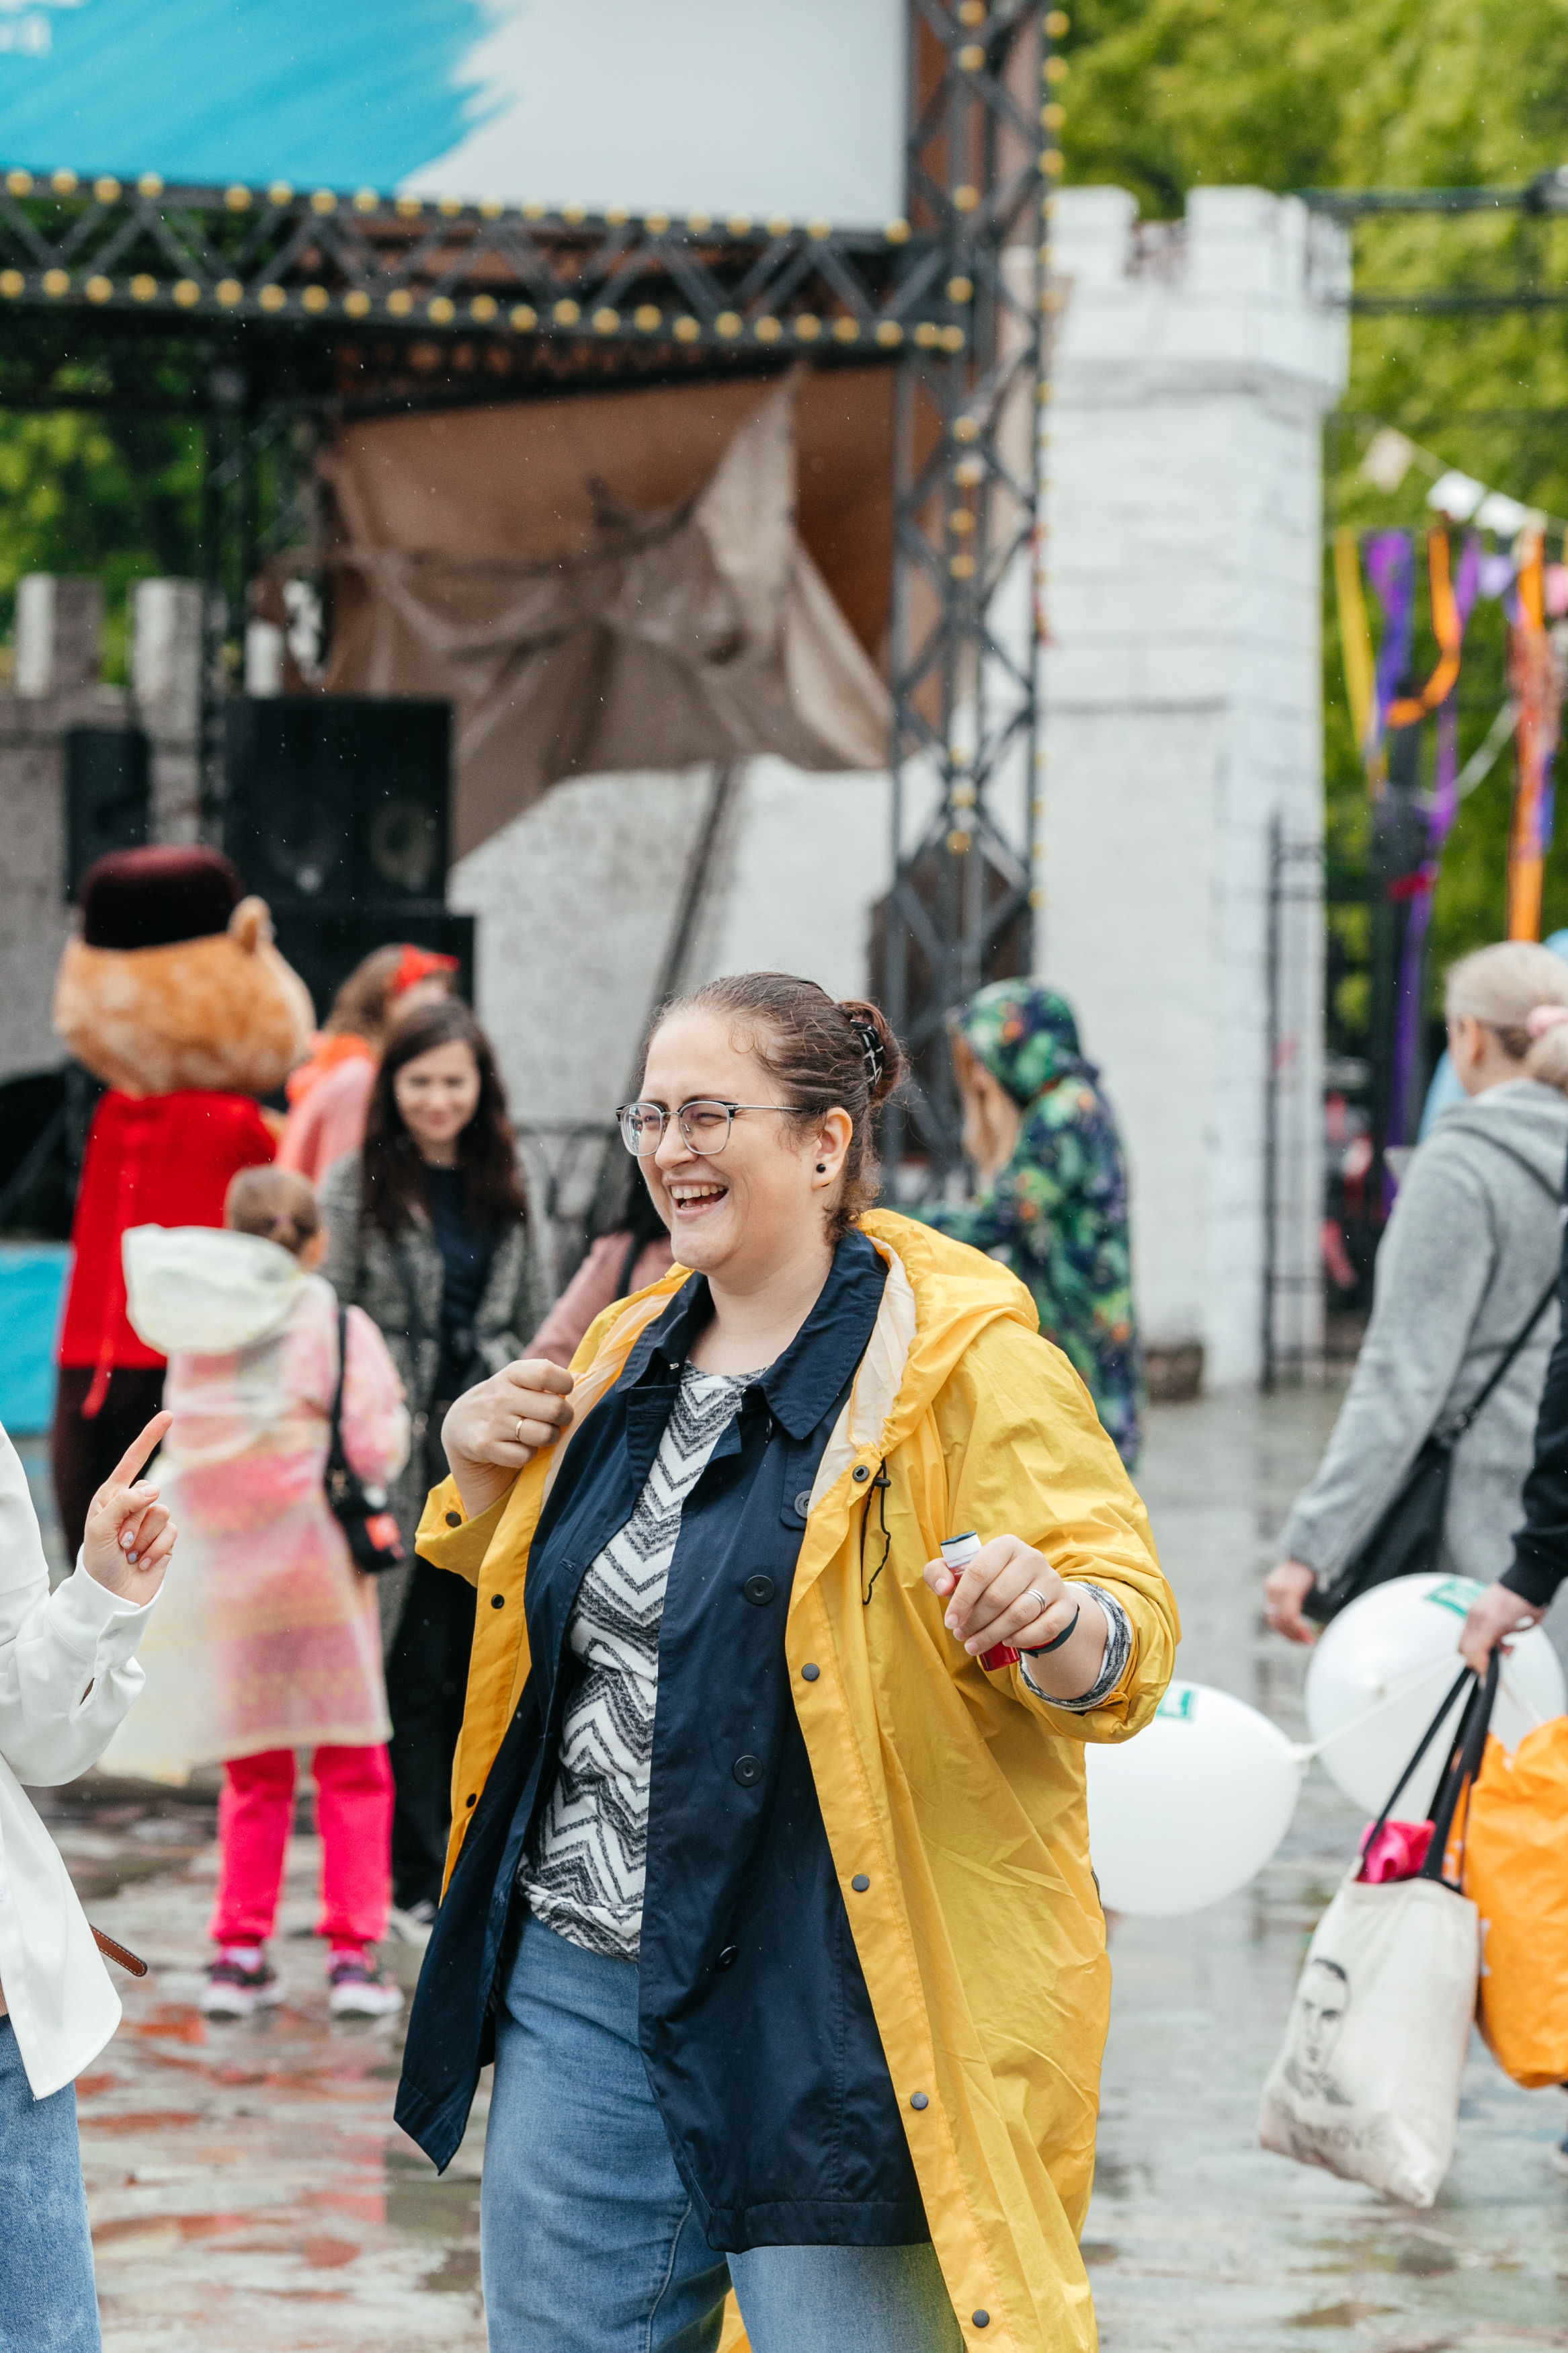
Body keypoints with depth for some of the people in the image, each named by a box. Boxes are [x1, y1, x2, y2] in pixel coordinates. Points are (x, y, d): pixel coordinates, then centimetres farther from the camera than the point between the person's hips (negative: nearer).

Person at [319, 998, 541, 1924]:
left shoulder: (503, 1188, 12)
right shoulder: (358, 1186, -1)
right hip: (400, 1455, -4)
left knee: (481, 1669, 5)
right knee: (416, 1669, -3)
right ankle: (419, 1873, 3)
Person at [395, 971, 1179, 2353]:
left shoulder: (961, 1363, -8)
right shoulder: (632, 1356, 13)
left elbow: (1133, 1642, -13)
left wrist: (1053, 1619, -36)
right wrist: (483, 1476, 8)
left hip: (822, 2011, -7)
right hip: (580, 1981, 7)